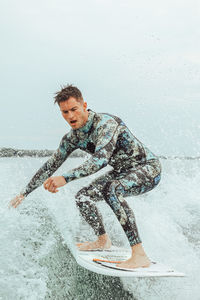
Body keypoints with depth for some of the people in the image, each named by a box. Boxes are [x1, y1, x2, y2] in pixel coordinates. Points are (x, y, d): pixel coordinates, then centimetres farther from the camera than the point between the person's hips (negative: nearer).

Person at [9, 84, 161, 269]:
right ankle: (103, 241, 25)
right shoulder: (72, 138, -4)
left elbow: (100, 160, -43)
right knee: (83, 198, 1)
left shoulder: (105, 123, -28)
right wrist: (25, 193, 12)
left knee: (111, 189, -35)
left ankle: (140, 255, -35)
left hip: (148, 168, -8)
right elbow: (51, 166, 7)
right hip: (123, 171, 8)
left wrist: (66, 178, -52)